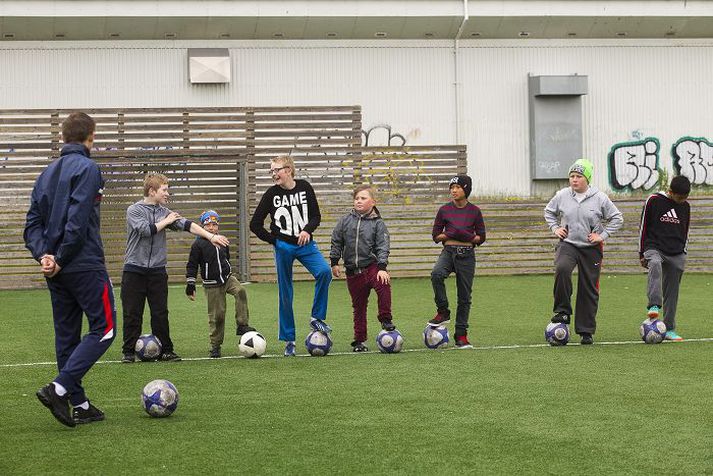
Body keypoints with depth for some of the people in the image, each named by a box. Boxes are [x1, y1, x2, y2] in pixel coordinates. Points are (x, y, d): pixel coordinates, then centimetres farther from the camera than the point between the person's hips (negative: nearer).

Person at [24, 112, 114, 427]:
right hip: (85, 266, -8)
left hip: (57, 270, 8)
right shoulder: (87, 168, -9)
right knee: (104, 328, -3)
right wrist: (61, 259, -13)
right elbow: (77, 220, -18)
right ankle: (59, 388, -16)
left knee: (67, 334, 10)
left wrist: (44, 255, -5)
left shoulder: (47, 173, 15)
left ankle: (79, 405, 12)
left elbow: (33, 223, 7)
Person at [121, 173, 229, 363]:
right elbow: (145, 229, -19)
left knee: (160, 313, 4)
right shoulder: (134, 210, -3)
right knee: (132, 314, 0)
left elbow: (186, 225, -1)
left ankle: (165, 350, 11)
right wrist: (166, 221, -6)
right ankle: (128, 352, 8)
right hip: (134, 269, -4)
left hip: (157, 271, 4)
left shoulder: (164, 212, 9)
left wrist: (211, 236, -12)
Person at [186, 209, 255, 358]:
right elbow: (191, 266, -3)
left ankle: (242, 326, -20)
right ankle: (215, 346, 10)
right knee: (216, 315, -3)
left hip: (228, 278, 4)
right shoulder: (198, 244, -5)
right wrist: (190, 285, -8)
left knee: (241, 292, -26)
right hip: (211, 285, -4)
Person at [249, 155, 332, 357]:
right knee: (285, 294, 1)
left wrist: (307, 230, -15)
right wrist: (274, 241, -4)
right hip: (284, 247, -1)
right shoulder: (271, 194, -4)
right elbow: (255, 224, 0)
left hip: (305, 244, 1)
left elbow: (316, 216, 5)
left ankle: (317, 318, -8)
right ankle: (288, 340, 12)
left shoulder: (304, 187, 0)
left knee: (324, 272, -25)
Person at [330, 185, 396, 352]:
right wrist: (334, 263, 9)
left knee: (384, 285, -32)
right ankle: (359, 340, 17)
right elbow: (336, 241, 12)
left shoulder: (378, 223, -2)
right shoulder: (345, 220, 5)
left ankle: (385, 319, -13)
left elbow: (382, 247, -8)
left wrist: (382, 267, -18)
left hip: (372, 266, -2)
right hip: (353, 272, 2)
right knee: (358, 306, 7)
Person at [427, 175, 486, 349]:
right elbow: (435, 235, 6)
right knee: (436, 274, -33)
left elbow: (481, 238, 7)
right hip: (448, 252, 0)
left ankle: (461, 336, 12)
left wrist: (467, 236, -12)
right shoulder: (444, 210, 4)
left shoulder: (474, 211, 3)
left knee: (464, 296, 3)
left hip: (467, 255, 0)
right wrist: (450, 234, -11)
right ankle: (443, 312, -16)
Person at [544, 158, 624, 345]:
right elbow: (549, 211, 19)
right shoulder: (562, 195, 0)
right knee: (562, 268, -32)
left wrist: (603, 235, -4)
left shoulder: (599, 198, -6)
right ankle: (562, 311, -20)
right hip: (568, 243, 0)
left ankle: (586, 331, 14)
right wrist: (555, 228, 6)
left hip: (591, 247, 0)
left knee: (589, 289, 4)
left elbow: (617, 218, 4)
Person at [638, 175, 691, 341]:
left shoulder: (685, 206, 10)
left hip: (676, 255, 4)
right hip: (655, 248, -4)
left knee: (672, 292, 3)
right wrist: (642, 254, 4)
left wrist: (683, 252, 19)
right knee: (655, 264, -38)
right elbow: (643, 227, 3)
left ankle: (669, 329, 11)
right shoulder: (654, 201, -3)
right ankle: (654, 306, -47)